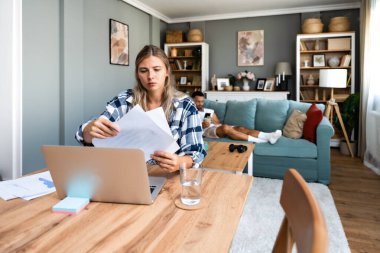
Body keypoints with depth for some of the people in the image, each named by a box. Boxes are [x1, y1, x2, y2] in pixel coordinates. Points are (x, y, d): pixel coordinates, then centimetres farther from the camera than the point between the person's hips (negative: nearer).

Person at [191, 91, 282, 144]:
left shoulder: (209, 111, 29)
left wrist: (212, 122, -2)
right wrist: (201, 125, -14)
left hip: (218, 127, 6)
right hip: (208, 130, -6)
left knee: (241, 128, -20)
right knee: (225, 127, -37)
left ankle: (268, 136, -37)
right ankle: (257, 140, -43)